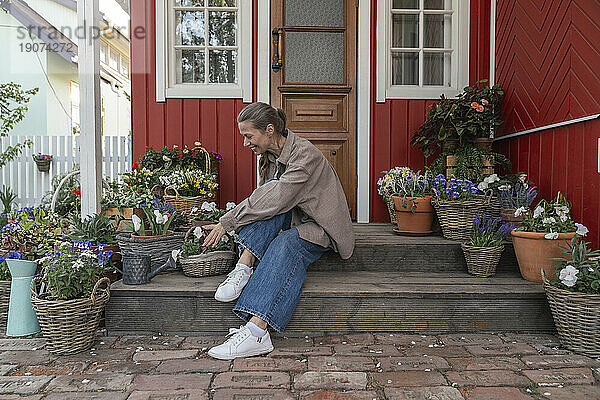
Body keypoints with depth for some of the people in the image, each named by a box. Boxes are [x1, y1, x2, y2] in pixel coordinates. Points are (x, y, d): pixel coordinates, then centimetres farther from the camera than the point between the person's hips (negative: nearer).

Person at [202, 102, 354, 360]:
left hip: (318, 227, -7)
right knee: (271, 185, -22)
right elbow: (265, 201, 10)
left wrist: (227, 222, -23)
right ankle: (243, 267, -33)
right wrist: (228, 223, -7)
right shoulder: (270, 155, 5)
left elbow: (274, 201, -28)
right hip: (289, 218, 7)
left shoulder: (306, 155, -21)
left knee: (286, 244, -37)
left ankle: (255, 331, -47)